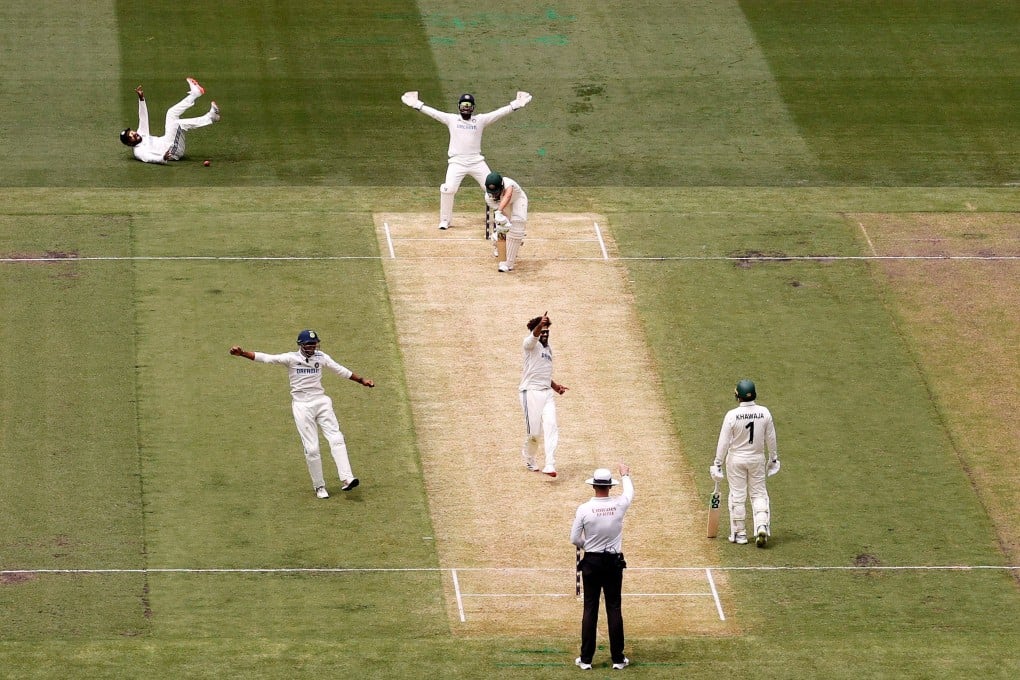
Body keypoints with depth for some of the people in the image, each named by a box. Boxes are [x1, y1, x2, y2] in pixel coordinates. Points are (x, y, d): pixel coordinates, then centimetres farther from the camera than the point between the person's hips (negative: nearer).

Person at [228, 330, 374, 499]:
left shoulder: (321, 357, 5)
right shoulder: (291, 358, -5)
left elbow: (341, 370, 11)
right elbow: (266, 358, -12)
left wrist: (362, 380, 7)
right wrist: (242, 353, -22)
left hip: (321, 402, 3)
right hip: (302, 406, -3)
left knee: (336, 439, -12)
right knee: (311, 448, -5)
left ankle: (347, 479, -17)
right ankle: (319, 486, 7)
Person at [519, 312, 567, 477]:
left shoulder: (548, 348, 20)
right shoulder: (530, 343, -4)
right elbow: (534, 335, -30)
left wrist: (555, 386, 16)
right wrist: (540, 325, -51)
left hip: (547, 392, 6)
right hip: (531, 392, -6)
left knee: (551, 427, -11)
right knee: (533, 431, -3)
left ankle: (550, 465, -18)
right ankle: (529, 461, 24)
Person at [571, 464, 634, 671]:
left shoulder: (584, 509, -14)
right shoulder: (619, 506, -9)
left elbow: (574, 540, -7)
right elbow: (629, 493, 16)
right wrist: (625, 475, 36)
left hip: (591, 562, -1)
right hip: (614, 562, 1)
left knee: (590, 609, 5)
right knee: (614, 609, 7)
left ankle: (586, 659, 6)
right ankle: (618, 658, 9)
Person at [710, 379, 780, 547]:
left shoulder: (732, 415, -18)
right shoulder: (764, 413, -9)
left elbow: (724, 442, -13)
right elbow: (771, 438, 1)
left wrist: (718, 464, -5)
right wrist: (773, 458, 14)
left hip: (736, 459, -2)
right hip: (757, 459, 2)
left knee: (737, 496, 8)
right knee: (759, 494, 11)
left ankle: (739, 533, 14)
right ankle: (762, 526, -9)